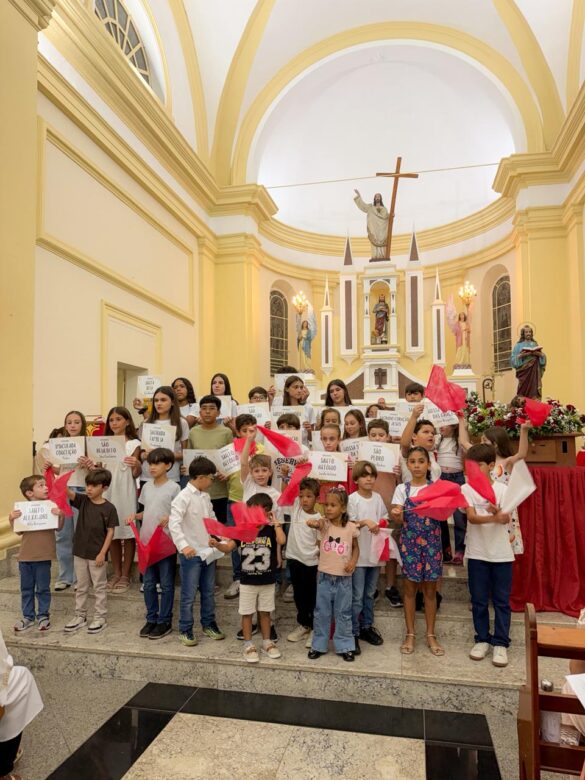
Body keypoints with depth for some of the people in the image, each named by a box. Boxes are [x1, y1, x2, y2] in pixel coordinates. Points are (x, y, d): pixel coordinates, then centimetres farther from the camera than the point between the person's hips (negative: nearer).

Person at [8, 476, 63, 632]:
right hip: (25, 555, 3)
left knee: (43, 588, 8)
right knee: (26, 588, 15)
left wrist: (60, 515, -24)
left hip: (43, 555, -2)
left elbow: (59, 527, -6)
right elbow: (18, 531, 4)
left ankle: (43, 615, 24)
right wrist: (11, 519, -11)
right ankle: (28, 616, 29)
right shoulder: (22, 508, -2)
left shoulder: (51, 506, -8)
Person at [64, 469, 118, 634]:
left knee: (100, 587, 8)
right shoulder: (82, 501, 0)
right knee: (81, 587, 17)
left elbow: (110, 532, -10)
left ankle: (100, 618, 19)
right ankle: (80, 616, 29)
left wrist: (102, 553, -14)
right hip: (79, 552, 4)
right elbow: (67, 492, -16)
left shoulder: (109, 508, -11)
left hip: (97, 554, -4)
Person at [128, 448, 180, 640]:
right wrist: (135, 516, 0)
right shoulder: (146, 486, 7)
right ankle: (151, 619, 27)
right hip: (147, 541, 6)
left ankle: (165, 621, 17)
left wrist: (169, 519, -27)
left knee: (166, 584, 6)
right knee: (148, 583, 14)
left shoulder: (174, 487, -11)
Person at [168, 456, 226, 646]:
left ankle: (209, 624, 33)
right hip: (191, 554, -7)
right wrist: (183, 545, -34)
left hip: (208, 551, 7)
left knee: (208, 592, 18)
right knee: (189, 595, 4)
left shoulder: (205, 496, 8)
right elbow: (174, 523, -24)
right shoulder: (183, 497, -16)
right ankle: (185, 630, 18)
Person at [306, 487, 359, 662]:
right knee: (321, 613, 12)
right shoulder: (324, 524, -9)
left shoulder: (351, 527, -7)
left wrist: (353, 562, -12)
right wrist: (313, 523, -57)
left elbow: (356, 548, 7)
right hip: (324, 576, 1)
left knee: (343, 614, 12)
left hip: (344, 577, 0)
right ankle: (319, 645, 26)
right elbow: (319, 523, -33)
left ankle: (345, 646, 26)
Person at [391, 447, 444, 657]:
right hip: (409, 542, 0)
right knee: (410, 588, 7)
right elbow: (400, 519, -6)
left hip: (432, 542, 0)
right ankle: (410, 635, 18)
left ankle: (431, 635, 21)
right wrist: (395, 514, -28)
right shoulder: (402, 489, 0)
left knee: (430, 589, 8)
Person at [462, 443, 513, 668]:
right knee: (479, 600, 9)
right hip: (477, 553, 0)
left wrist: (497, 511, -37)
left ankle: (500, 643, 18)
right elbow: (471, 517, -16)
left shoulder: (503, 489, -3)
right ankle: (482, 639, 24)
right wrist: (493, 517, -33)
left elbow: (506, 519, -15)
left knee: (501, 600, 7)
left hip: (501, 553, 0)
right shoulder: (466, 489, -3)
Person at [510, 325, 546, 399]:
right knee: (525, 390, -9)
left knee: (534, 390, -5)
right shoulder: (518, 345, 5)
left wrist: (539, 354, -10)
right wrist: (521, 355, -19)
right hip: (524, 370, -3)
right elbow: (513, 359, -2)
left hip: (535, 371, 3)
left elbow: (543, 356, 11)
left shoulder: (535, 344, 15)